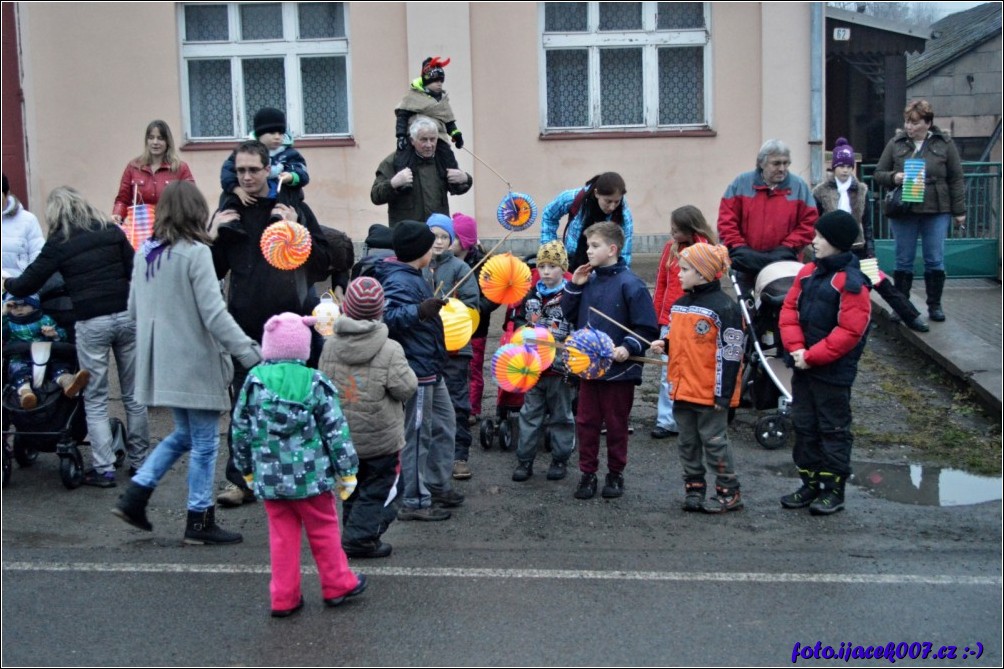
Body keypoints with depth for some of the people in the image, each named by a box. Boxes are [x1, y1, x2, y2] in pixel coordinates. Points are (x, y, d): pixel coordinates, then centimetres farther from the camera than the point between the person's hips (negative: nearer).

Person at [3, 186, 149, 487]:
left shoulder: (59, 243, 0)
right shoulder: (111, 230, 9)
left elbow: (27, 285, 4)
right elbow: (136, 272, 7)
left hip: (91, 324, -3)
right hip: (127, 316, 3)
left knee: (95, 400, 7)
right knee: (133, 394, 13)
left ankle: (103, 469, 6)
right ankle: (139, 459, 21)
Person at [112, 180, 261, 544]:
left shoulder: (144, 252, 6)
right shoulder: (195, 253, -16)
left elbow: (134, 308, 14)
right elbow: (214, 314, -20)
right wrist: (249, 351, -17)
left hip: (161, 361, 7)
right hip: (195, 362, -7)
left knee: (184, 434, 21)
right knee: (204, 443, 5)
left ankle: (134, 497, 15)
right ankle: (199, 521, 12)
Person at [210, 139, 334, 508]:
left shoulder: (294, 208, 2)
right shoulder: (229, 212, 8)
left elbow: (322, 266, -2)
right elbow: (213, 271, 9)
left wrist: (297, 229, -14)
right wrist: (213, 235, -6)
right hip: (246, 325, 1)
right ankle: (240, 480, 11)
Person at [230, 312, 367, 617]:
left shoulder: (254, 381, -2)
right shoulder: (315, 383, -8)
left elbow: (240, 430, 5)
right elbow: (336, 431, -6)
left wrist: (247, 468, 18)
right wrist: (347, 471, 3)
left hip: (269, 477, 2)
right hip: (311, 476, -2)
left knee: (282, 536, 11)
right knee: (323, 529, 14)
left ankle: (284, 597, 16)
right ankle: (337, 585, 27)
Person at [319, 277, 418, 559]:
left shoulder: (330, 346, -5)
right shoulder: (390, 350, -18)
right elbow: (405, 388, -15)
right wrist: (404, 369, 3)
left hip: (342, 435, 5)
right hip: (381, 438, -4)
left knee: (352, 486, 20)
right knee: (377, 488, 7)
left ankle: (353, 533, 27)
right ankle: (360, 538, 3)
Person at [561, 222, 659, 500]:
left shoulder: (630, 284, -14)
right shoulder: (588, 279, 4)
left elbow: (647, 328, -13)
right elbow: (569, 314, 11)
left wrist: (629, 347, -24)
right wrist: (574, 286, 0)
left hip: (619, 370, -5)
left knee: (616, 425, 9)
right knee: (586, 422, 10)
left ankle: (615, 474, 23)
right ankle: (587, 473, 22)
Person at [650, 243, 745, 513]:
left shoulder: (724, 308, -15)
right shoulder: (679, 305, 10)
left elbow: (730, 354, -16)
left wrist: (723, 394, -17)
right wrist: (665, 345, 1)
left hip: (710, 393, -8)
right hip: (682, 389, 8)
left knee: (714, 442, 1)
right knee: (688, 443, 13)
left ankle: (729, 492, 12)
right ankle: (694, 489, 24)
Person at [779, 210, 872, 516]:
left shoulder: (852, 282, -16)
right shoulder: (808, 273, 6)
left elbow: (849, 332, -20)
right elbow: (789, 309, 7)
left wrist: (812, 356, -18)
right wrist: (795, 347, -8)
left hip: (833, 372, -7)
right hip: (803, 366, 7)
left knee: (833, 430, 4)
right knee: (804, 425, 14)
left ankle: (834, 490, 14)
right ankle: (810, 484, 26)